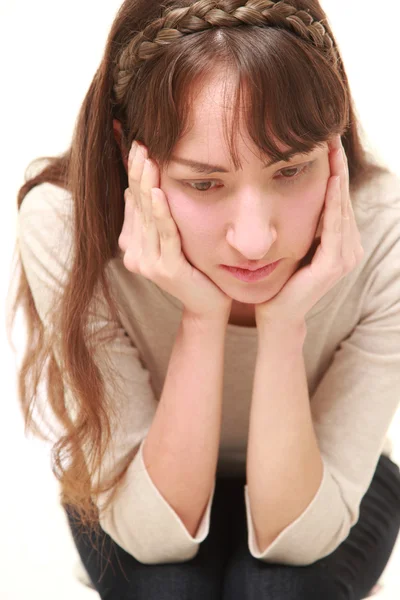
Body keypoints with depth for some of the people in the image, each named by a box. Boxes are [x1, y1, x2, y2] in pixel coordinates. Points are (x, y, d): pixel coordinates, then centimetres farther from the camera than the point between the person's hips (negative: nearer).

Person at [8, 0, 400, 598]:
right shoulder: (62, 227, -31)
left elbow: (293, 538, -27)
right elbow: (155, 535, -28)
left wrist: (284, 327, -41)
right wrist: (202, 319, -40)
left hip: (321, 484, 1)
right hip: (136, 485, -1)